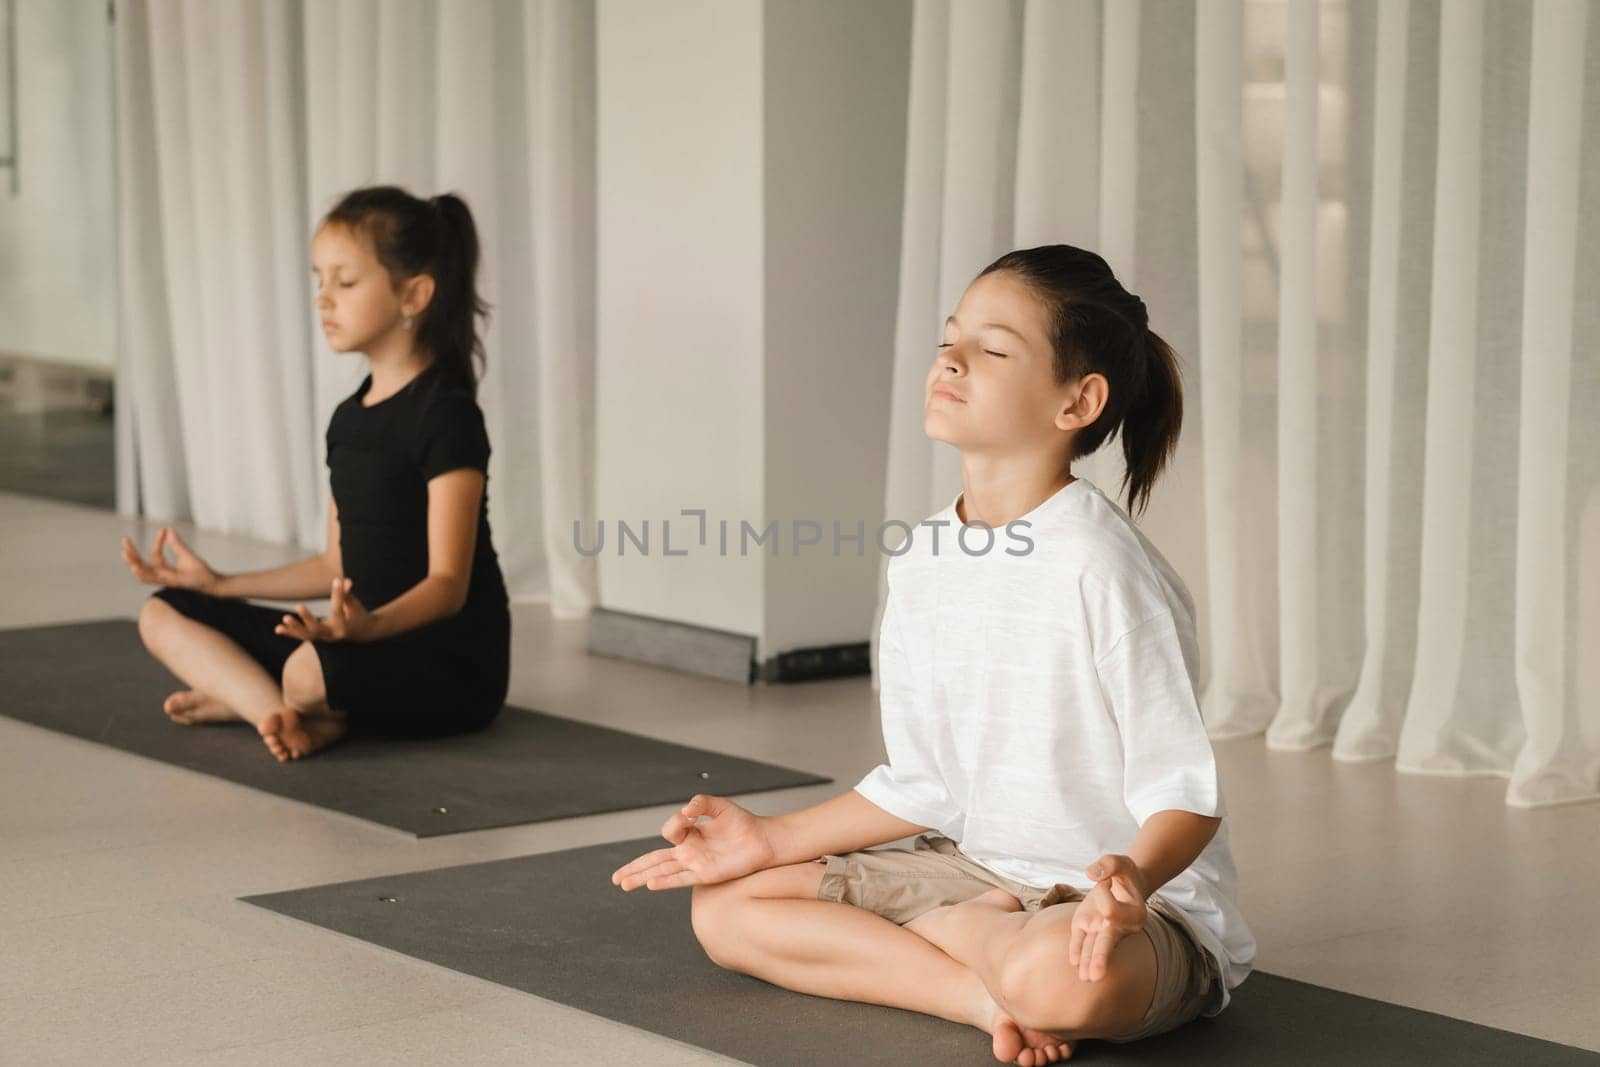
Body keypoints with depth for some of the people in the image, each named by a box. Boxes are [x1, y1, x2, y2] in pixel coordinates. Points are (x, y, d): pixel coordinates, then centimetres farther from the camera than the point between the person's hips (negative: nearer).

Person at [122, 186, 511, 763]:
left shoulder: (445, 414, -14)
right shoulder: (349, 418, 14)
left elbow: (447, 583, -22)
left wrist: (369, 626, -41)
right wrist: (221, 584, 18)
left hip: (455, 663, -9)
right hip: (373, 638, 9)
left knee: (312, 669, -40)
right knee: (164, 615, 4)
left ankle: (245, 698, -7)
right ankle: (284, 711, -19)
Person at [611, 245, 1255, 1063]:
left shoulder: (1098, 566, -20)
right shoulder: (921, 563, 4)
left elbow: (1186, 793, -20)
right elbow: (923, 786, 11)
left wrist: (1135, 875, -41)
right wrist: (771, 839, 9)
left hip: (1145, 905, -8)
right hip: (981, 873, 8)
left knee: (1062, 977, -43)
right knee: (724, 906, -1)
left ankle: (951, 931, -7)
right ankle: (989, 996, -14)